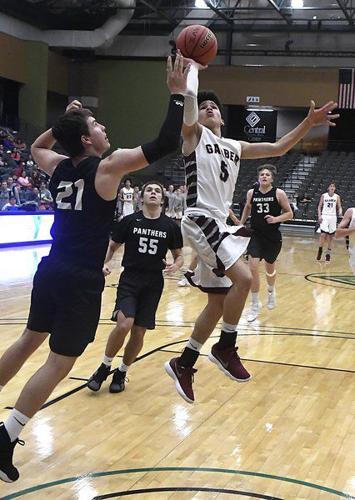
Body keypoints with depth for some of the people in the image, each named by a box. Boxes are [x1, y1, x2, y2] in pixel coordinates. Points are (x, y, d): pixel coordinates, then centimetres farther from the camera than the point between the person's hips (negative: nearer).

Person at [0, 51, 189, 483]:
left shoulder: (57, 166, 7)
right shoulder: (108, 166, -12)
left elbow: (36, 147, 32)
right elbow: (166, 144, -17)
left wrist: (63, 120, 25)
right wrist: (178, 94, -10)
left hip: (51, 270, 8)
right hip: (81, 280, -7)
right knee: (60, 362, -1)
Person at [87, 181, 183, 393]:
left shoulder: (170, 226, 2)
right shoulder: (129, 221, 0)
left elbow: (179, 256, 11)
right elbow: (112, 246, 9)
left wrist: (175, 266, -11)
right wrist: (104, 263, -9)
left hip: (153, 284, 2)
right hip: (129, 280, -2)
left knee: (139, 332, 2)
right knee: (124, 324, -21)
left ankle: (121, 373, 24)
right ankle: (105, 367, 2)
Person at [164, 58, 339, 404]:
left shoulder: (234, 148, 20)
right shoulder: (194, 135, 1)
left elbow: (278, 148, 20)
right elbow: (189, 97, -15)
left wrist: (308, 124, 12)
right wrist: (193, 66, 0)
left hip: (220, 224, 8)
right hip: (200, 221, -8)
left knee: (218, 303, 9)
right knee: (243, 278, -22)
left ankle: (183, 363, 19)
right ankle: (226, 346, -4)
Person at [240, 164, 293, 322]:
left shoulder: (279, 193, -9)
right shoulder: (251, 193, -1)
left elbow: (289, 213, -4)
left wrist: (276, 219, -21)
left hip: (273, 237, -1)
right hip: (256, 235, 1)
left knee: (270, 268, 16)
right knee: (253, 268, -13)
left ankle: (271, 291, 50)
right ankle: (255, 305, -1)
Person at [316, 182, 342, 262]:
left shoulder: (337, 197, 3)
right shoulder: (324, 195, 1)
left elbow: (339, 207, 5)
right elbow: (319, 206, 5)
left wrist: (340, 212, -17)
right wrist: (319, 216, -7)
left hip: (333, 217, 2)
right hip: (324, 216, -2)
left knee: (330, 236, 5)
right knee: (323, 234, -14)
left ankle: (328, 254, 12)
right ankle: (320, 250, 5)